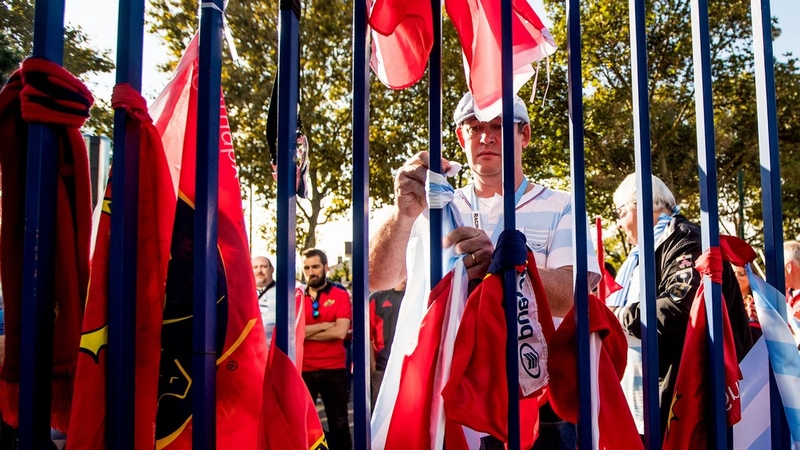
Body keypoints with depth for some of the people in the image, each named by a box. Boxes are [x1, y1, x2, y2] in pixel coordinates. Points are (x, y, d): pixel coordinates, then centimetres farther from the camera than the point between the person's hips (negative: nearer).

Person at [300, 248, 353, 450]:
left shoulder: (340, 295, -2)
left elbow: (340, 332, -15)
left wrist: (306, 333, -11)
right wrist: (324, 325, -13)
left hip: (334, 370, -2)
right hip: (303, 370, 2)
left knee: (339, 423, 9)